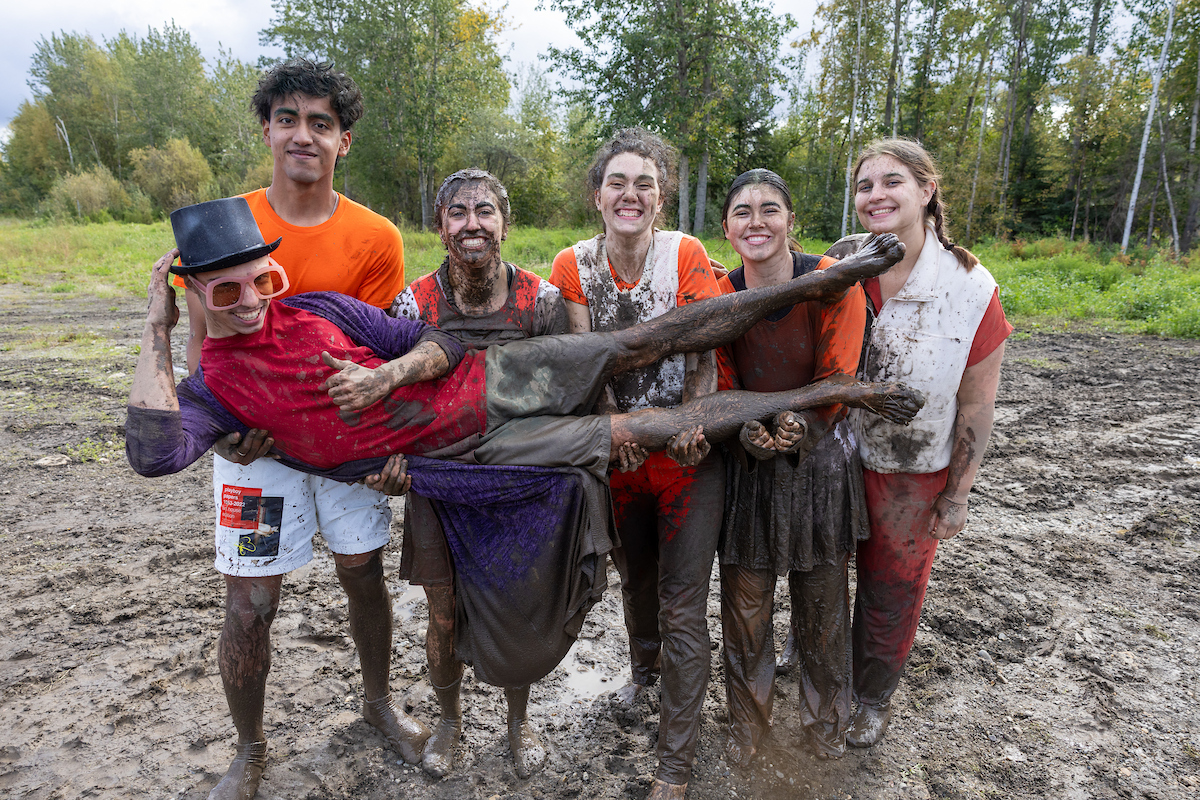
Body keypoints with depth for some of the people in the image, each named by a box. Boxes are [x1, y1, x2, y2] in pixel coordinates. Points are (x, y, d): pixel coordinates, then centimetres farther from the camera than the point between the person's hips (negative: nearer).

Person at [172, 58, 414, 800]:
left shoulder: (377, 239, -5)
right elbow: (202, 342, -1)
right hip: (253, 440, 0)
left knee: (365, 573, 13)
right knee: (249, 607, 3)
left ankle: (379, 701, 39)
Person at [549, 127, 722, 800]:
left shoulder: (687, 253, -11)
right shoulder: (574, 265, -4)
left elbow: (708, 349, -10)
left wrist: (689, 421, -23)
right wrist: (614, 426, -21)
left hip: (689, 452, -3)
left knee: (683, 607, 1)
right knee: (634, 576, 24)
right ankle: (645, 666, 56)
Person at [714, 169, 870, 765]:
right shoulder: (720, 295, -5)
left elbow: (837, 378, -10)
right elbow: (722, 385, -1)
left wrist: (799, 421, -29)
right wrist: (750, 431, -21)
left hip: (820, 460, -1)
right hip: (748, 463, 1)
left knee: (822, 603, 15)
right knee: (744, 604, 11)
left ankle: (825, 719, 42)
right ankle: (748, 721, 37)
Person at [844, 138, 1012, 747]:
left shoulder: (971, 288, -15)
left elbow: (976, 405, -9)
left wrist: (956, 496, -6)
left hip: (911, 477, -2)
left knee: (890, 595, 15)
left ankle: (874, 697, 40)